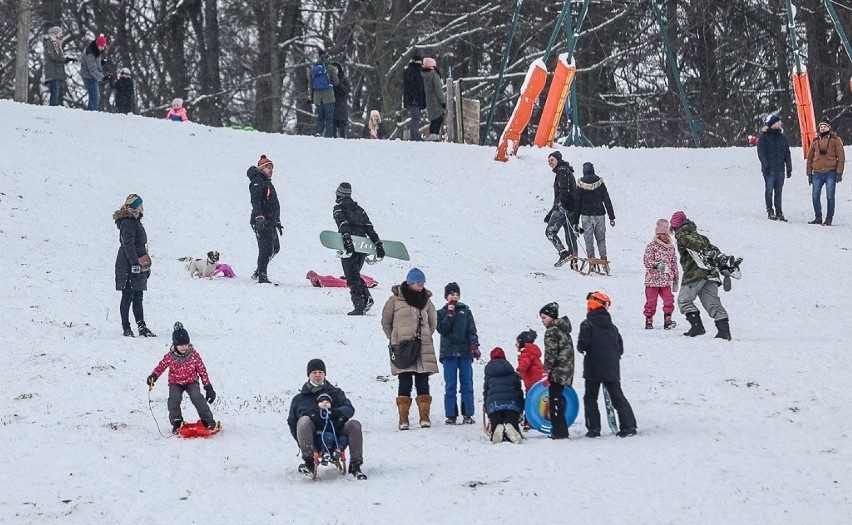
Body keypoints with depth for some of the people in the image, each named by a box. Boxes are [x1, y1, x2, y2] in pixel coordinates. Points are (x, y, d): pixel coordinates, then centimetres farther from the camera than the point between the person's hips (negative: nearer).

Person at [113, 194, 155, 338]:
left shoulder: (135, 221, 17)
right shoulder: (128, 223, -14)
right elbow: (128, 245, -20)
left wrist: (145, 265, 25)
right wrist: (135, 263, -25)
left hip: (138, 265, 10)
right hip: (129, 266, -10)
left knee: (138, 297, 9)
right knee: (128, 296, -4)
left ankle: (142, 328, 9)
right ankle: (126, 328, 0)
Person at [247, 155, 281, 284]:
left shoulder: (267, 182, 24)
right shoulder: (257, 181, -6)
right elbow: (255, 201, -19)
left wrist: (278, 222, 29)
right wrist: (259, 217, -30)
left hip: (270, 221, 10)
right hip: (262, 222, -10)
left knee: (275, 248, 14)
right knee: (266, 248, -11)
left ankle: (258, 272, 22)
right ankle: (261, 276, -7)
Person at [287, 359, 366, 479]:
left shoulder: (336, 393, 23)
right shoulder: (299, 399, 22)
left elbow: (349, 409, 10)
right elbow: (292, 421, 21)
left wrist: (338, 412, -15)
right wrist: (300, 442, 6)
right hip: (313, 435, -1)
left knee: (354, 424, -26)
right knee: (304, 420, -34)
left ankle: (355, 465, -24)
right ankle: (309, 462, -41)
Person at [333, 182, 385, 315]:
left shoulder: (338, 208, 5)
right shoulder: (359, 209, 22)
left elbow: (343, 224, -15)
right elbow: (370, 228, 14)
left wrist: (346, 238, -28)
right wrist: (378, 244, 9)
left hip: (350, 245, -6)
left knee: (352, 277, -3)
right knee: (355, 275, 20)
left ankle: (359, 306, -14)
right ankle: (367, 298, 0)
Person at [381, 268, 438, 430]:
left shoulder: (425, 300, 9)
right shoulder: (395, 299, -1)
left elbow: (433, 322, 21)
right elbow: (386, 321, 9)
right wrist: (395, 339, 10)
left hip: (423, 349, 3)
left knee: (423, 383, 2)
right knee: (405, 384, -4)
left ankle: (425, 416, 8)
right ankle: (403, 419, 0)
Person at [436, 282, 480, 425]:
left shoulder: (465, 311, 10)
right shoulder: (442, 313, 9)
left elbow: (472, 330, 5)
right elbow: (441, 329, -6)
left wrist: (474, 345, -8)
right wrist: (450, 314, -9)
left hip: (465, 352, 1)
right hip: (449, 352, -1)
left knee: (467, 383, -2)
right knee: (450, 385, -2)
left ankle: (467, 414, 0)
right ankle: (451, 415, 0)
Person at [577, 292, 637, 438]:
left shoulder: (588, 325, -10)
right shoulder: (612, 326, 9)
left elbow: (583, 344, -17)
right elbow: (620, 347, 11)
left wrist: (581, 348, 6)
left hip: (593, 369, -5)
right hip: (612, 369, 5)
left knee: (590, 397, 7)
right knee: (617, 396, 9)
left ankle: (594, 428, -1)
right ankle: (629, 425, 0)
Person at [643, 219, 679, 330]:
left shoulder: (671, 247, 10)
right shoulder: (651, 246, -5)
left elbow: (674, 263, 17)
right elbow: (647, 261, -12)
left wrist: (676, 277, 18)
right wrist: (656, 265, -29)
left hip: (666, 281, 4)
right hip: (653, 279, -4)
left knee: (669, 300, -6)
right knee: (651, 302, 3)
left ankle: (667, 320, 0)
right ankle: (648, 321, 13)